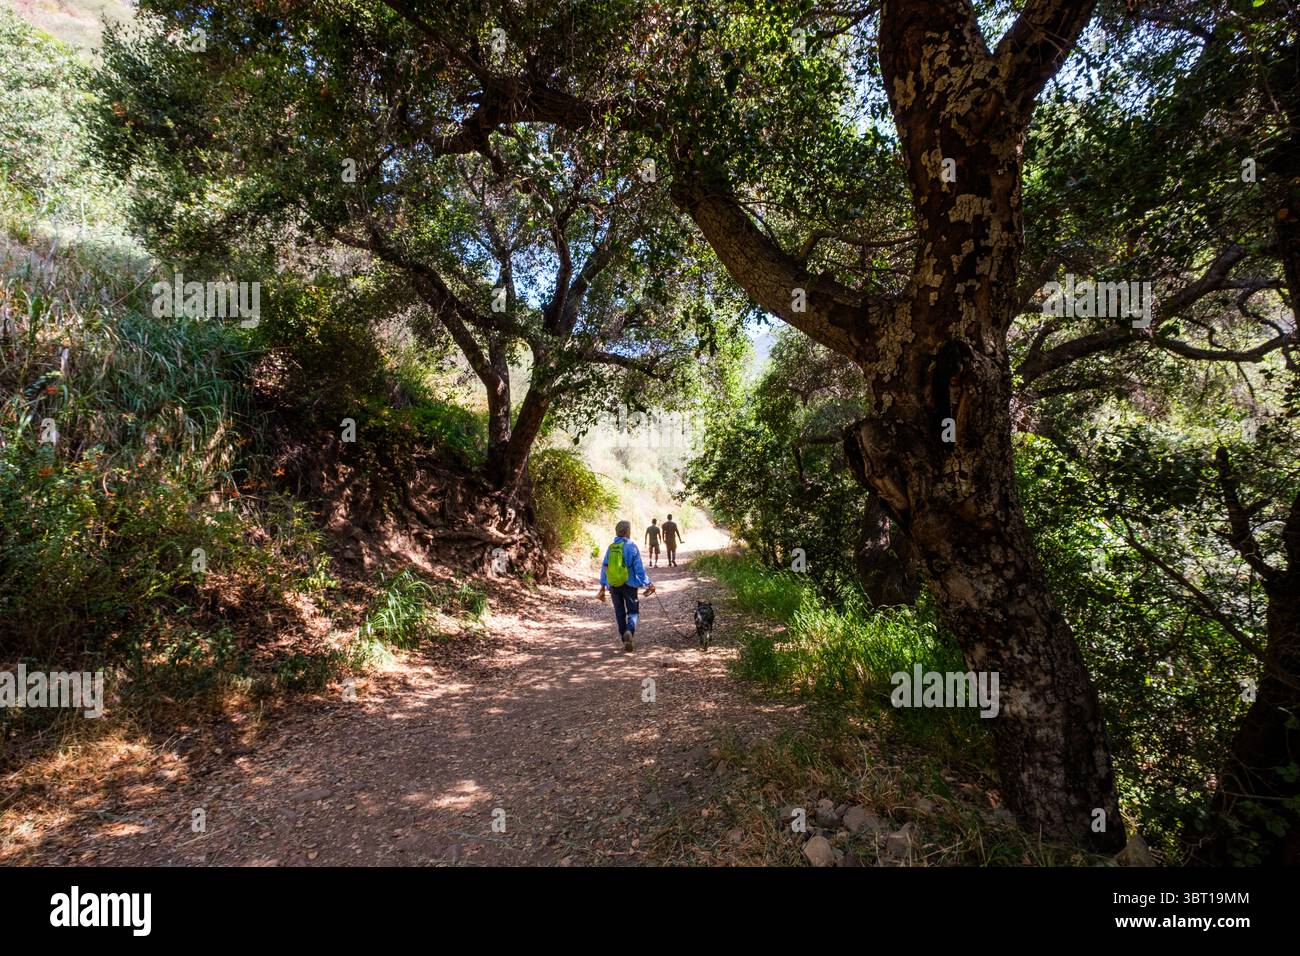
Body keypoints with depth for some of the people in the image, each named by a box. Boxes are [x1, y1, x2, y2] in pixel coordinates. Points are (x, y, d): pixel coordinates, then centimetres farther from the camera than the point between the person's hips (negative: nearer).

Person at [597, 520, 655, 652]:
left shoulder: (611, 547, 3)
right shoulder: (631, 546, -9)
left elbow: (604, 567, 6)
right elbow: (639, 568, -10)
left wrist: (603, 586, 15)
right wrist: (647, 584, -1)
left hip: (613, 586, 4)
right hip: (629, 585, -3)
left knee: (619, 613, 13)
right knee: (633, 611, 7)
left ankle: (625, 641, 16)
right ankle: (630, 630, -21)